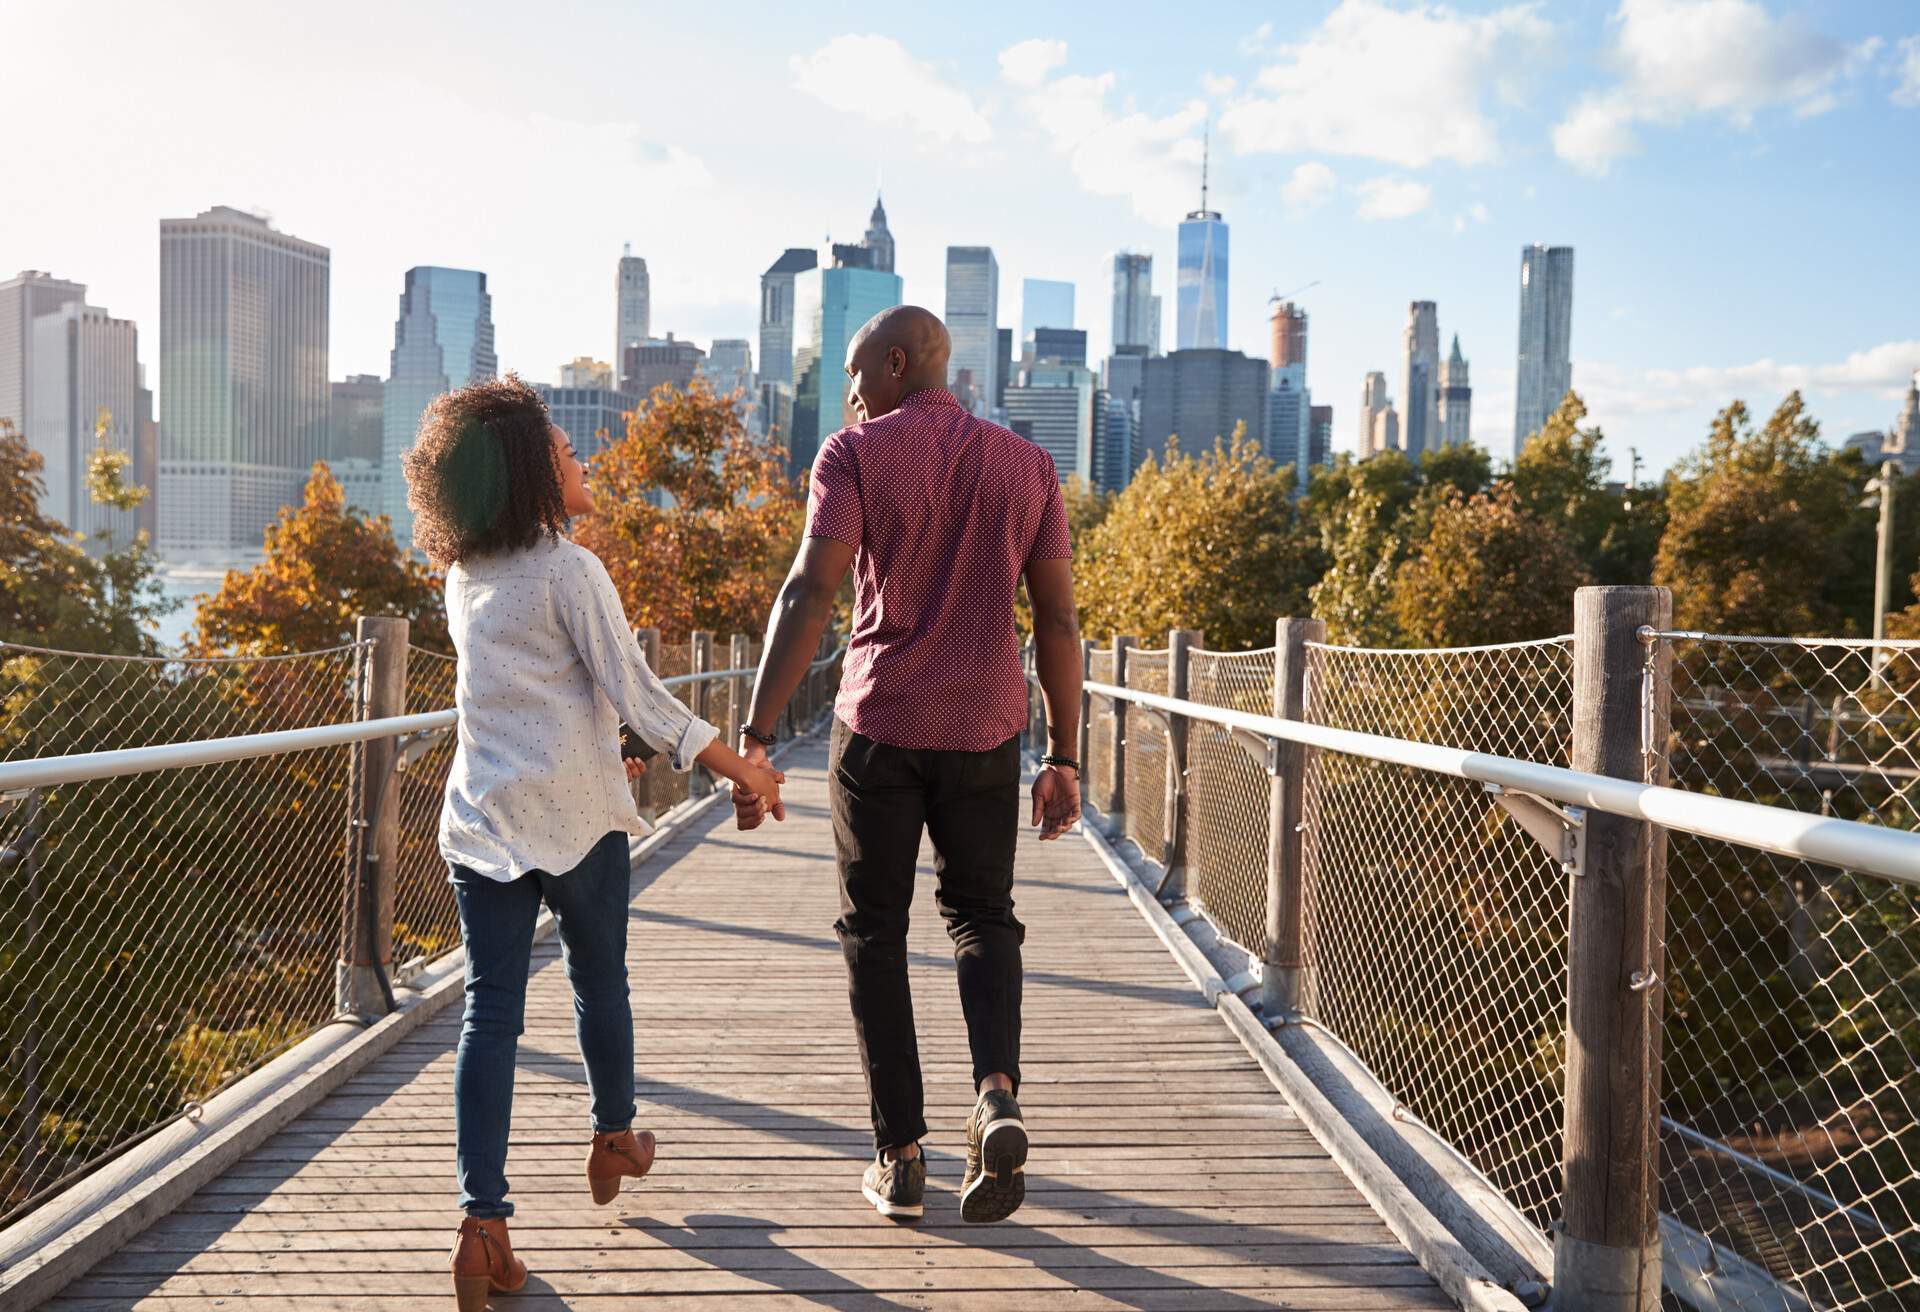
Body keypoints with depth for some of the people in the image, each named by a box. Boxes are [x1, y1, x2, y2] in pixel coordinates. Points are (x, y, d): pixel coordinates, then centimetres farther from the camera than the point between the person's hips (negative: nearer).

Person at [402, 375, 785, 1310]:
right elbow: (637, 696, -13)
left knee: (490, 1012, 3)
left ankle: (482, 1221, -1)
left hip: (478, 819, 5)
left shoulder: (463, 577, 8)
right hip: (574, 814, -4)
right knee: (599, 981, 18)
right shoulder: (570, 571, -12)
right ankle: (614, 1138, 39)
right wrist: (737, 767, -4)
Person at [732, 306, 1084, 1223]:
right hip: (986, 732, 3)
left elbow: (810, 593, -16)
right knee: (981, 914, 18)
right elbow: (1058, 621, 5)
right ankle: (996, 1093, -7)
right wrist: (1064, 758, 10)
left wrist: (756, 737, -18)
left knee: (875, 931, 11)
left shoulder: (856, 455, -3)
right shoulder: (1027, 465, 8)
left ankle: (900, 1157, 14)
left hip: (879, 726, -2)